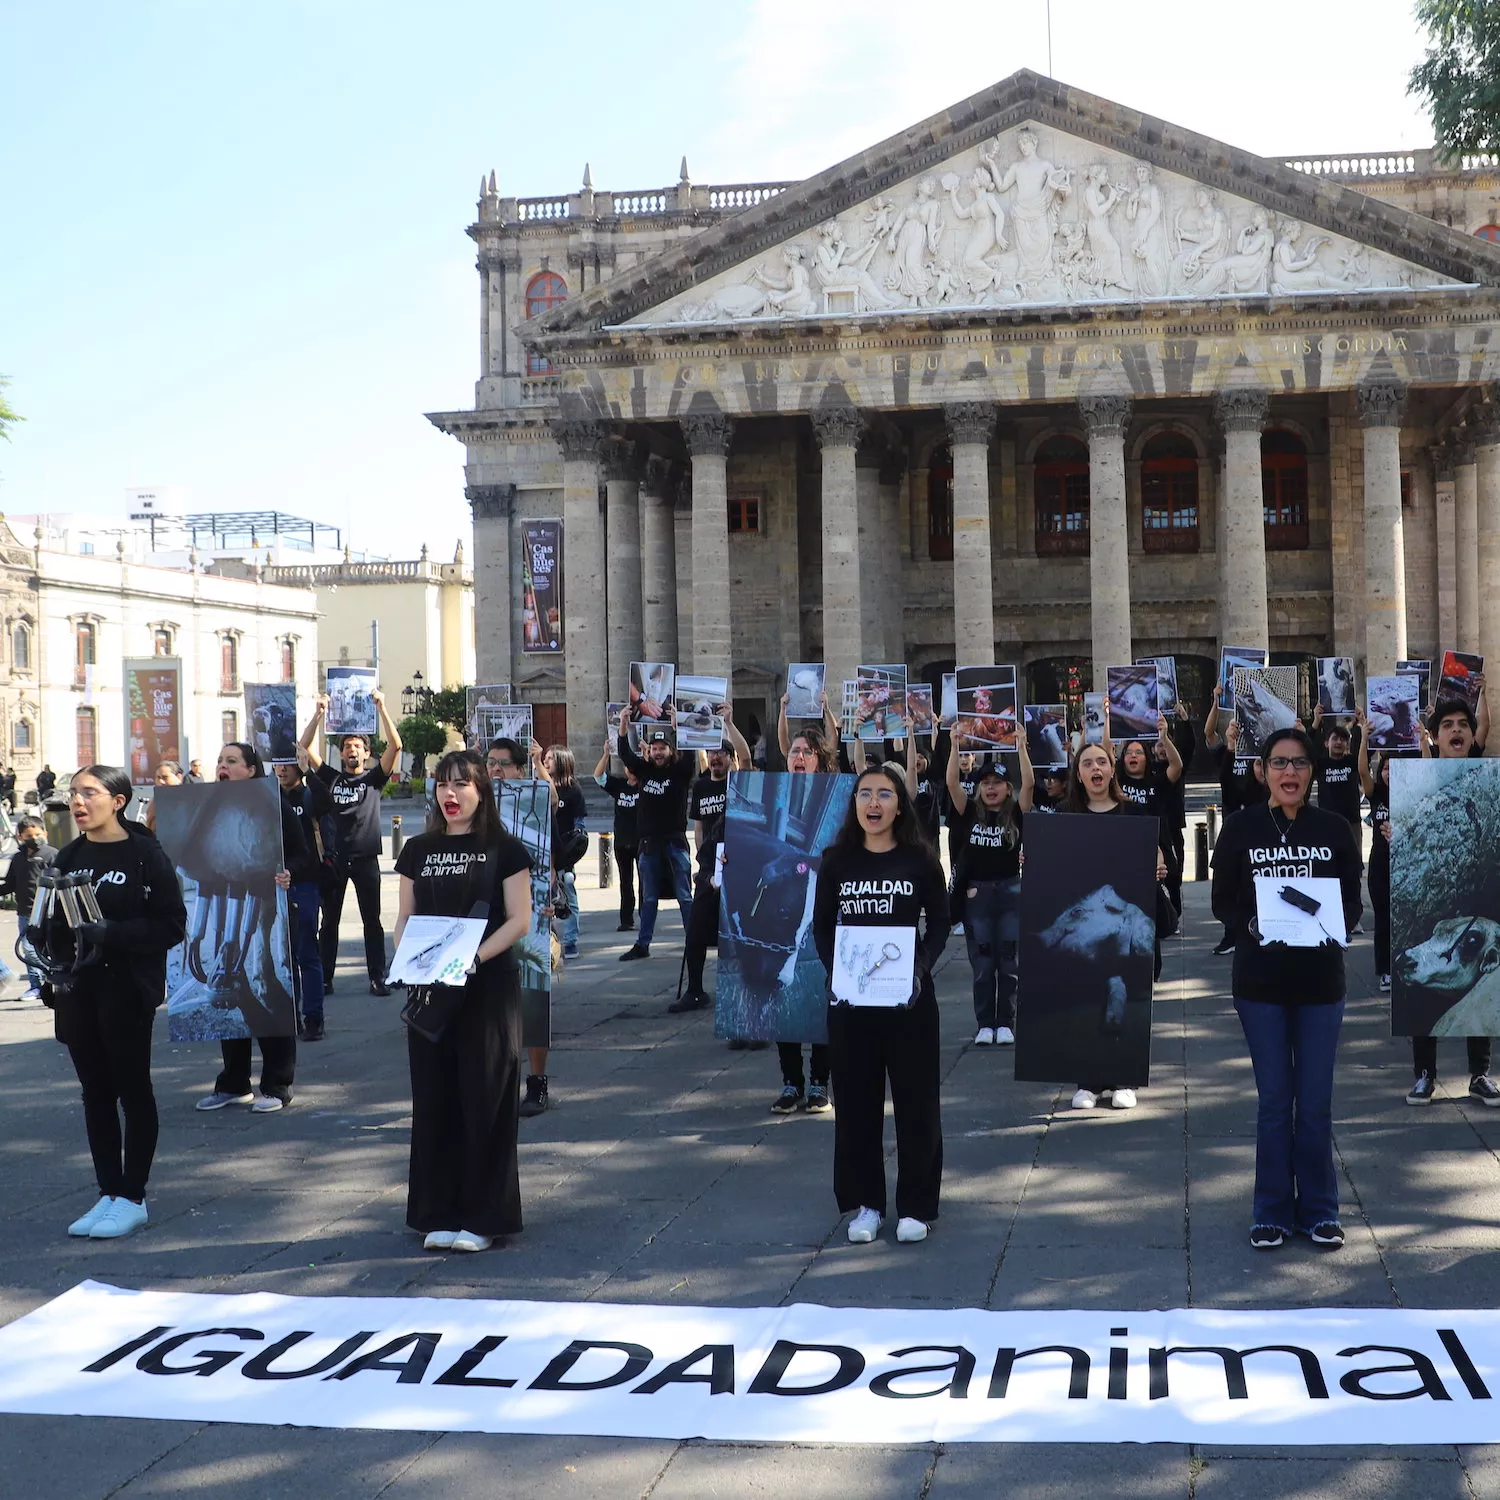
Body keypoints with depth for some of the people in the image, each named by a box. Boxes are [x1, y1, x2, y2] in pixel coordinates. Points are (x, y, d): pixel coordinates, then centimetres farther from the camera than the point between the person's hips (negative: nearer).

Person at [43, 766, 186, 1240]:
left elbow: (173, 925, -13)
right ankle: (108, 1194, 18)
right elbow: (52, 923, 13)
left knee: (132, 1090, 3)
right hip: (78, 992, 6)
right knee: (96, 1092, 10)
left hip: (127, 991, -6)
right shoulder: (69, 858, 9)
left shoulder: (145, 855, -8)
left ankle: (132, 1198, 10)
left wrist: (110, 933, -23)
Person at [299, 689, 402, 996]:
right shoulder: (331, 777, 9)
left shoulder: (373, 778, 5)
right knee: (329, 922, 8)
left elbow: (395, 745, -8)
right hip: (334, 858, 2)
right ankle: (325, 978, 14)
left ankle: (378, 977, 6)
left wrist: (381, 708, -15)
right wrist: (320, 714, -10)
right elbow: (305, 747, 1)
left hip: (365, 858, -2)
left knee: (372, 921, 2)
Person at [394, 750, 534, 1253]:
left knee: (484, 1099, 0)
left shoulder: (504, 850, -2)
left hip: (488, 989, -4)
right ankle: (440, 1213, 15)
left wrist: (475, 956, -19)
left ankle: (483, 1217, 8)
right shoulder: (418, 850, 10)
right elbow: (405, 917, 12)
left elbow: (519, 920, -6)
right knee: (434, 1098, 6)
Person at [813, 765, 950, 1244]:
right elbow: (821, 926, 7)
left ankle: (916, 1204, 14)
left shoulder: (920, 859, -1)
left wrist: (919, 970, -14)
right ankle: (864, 1202, 17)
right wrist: (837, 972, -9)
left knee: (915, 1097, 3)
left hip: (910, 995, -1)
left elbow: (939, 925, 2)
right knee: (857, 1098, 7)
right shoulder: (837, 860, 4)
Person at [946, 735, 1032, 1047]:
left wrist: (1020, 747, -17)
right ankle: (984, 1024, 9)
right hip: (976, 893, 1)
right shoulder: (970, 812, 4)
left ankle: (1005, 1023, 9)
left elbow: (1029, 783, -12)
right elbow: (952, 783, -8)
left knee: (1007, 962, 3)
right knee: (982, 963, 4)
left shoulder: (1015, 814, 2)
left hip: (1010, 891, 0)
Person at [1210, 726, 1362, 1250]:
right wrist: (1250, 927, -19)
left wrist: (1337, 927, -17)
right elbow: (1221, 899, 1)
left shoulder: (1335, 829, 1)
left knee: (1316, 1101, 6)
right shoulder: (1241, 828, -2)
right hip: (1260, 980, -1)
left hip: (1321, 980, 1)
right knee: (1274, 1099, 6)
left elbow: (1353, 898, 5)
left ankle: (1318, 1210, 19)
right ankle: (1273, 1212, 17)